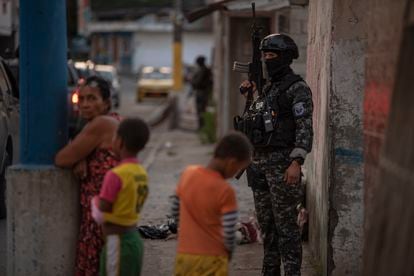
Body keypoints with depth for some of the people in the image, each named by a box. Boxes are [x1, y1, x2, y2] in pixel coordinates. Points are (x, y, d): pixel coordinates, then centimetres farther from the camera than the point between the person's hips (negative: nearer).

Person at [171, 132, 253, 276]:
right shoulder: (225, 191, -18)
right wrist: (229, 252, 5)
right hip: (211, 260, -6)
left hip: (184, 255, 6)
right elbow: (229, 234, -16)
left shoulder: (188, 173, -1)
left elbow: (175, 211, 11)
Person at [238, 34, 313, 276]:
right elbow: (252, 123, 24)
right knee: (266, 222, 13)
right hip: (260, 161, 8)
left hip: (282, 162, -8)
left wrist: (296, 162, -26)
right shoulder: (267, 88, 16)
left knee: (286, 224, -7)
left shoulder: (297, 89, -9)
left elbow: (305, 129, -17)